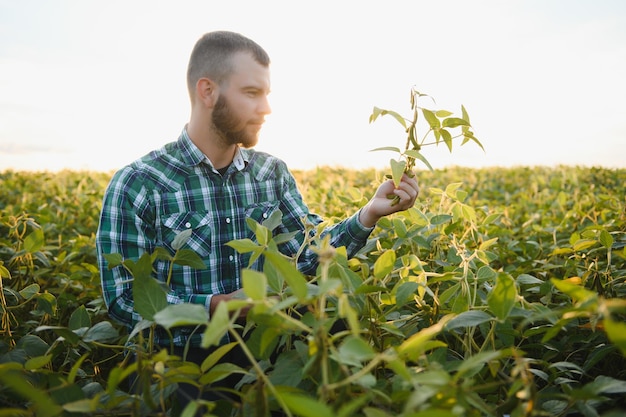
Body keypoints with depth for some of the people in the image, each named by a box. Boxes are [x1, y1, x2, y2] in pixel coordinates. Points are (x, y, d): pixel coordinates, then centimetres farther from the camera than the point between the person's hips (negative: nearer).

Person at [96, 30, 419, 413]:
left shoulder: (273, 173, 4)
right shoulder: (137, 185, -10)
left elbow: (311, 253, -3)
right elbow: (123, 298, -10)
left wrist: (369, 213, -17)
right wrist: (216, 306, -22)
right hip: (177, 366, -3)